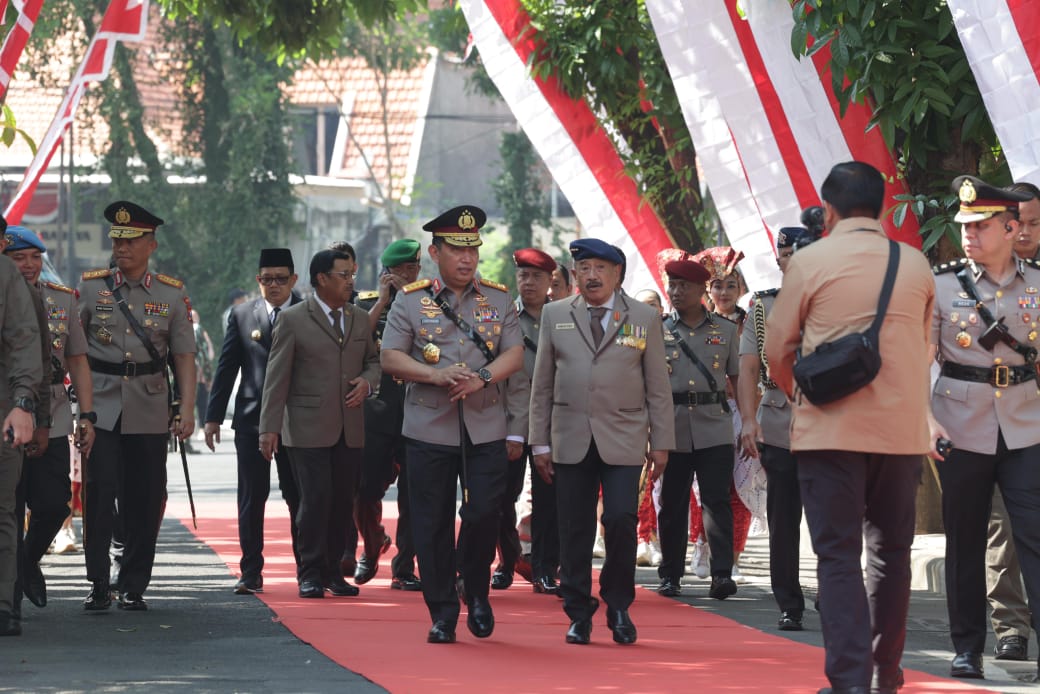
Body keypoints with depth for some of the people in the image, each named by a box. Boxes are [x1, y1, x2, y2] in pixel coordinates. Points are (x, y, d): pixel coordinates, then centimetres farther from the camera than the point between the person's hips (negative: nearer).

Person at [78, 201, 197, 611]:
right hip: (100, 408, -1)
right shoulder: (90, 287, 5)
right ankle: (98, 585, -2)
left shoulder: (172, 295, 6)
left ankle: (133, 587, 13)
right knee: (99, 494, -8)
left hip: (149, 411, 1)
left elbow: (184, 357, 5)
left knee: (144, 500, 2)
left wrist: (187, 411, -5)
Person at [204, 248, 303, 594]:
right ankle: (251, 572, 7)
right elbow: (226, 368, 8)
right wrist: (213, 416, 5)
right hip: (251, 419, 1)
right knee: (251, 499, 3)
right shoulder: (242, 315, 7)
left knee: (299, 498, 4)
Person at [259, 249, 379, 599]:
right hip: (308, 429, -5)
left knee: (343, 501, 3)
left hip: (350, 428, 5)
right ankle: (311, 574, 0)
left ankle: (332, 571, 13)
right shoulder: (292, 320, -1)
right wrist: (270, 427, -8)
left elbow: (373, 360, 24)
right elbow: (277, 377, -3)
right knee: (315, 500, -9)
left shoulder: (360, 319, 14)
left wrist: (367, 382, -1)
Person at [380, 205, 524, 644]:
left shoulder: (498, 299, 9)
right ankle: (442, 615, 9)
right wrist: (436, 375, -17)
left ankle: (476, 590, 18)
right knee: (432, 524, 0)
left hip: (485, 428, 1)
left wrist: (482, 378, -17)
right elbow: (390, 358, -2)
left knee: (484, 513, -7)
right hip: (429, 430, -1)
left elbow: (515, 355, 2)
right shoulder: (411, 301, 4)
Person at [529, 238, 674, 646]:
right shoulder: (555, 316, 10)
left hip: (623, 440, -1)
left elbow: (657, 386, 7)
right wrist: (540, 442, 6)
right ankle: (579, 615, 10)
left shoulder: (644, 318, 7)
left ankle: (618, 607, 6)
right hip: (572, 440, 1)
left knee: (621, 521, -12)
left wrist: (661, 443, 2)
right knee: (575, 530, 1)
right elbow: (542, 385, 11)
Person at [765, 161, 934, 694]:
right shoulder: (915, 265, 4)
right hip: (902, 429, 3)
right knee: (891, 551, 14)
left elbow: (778, 350, 1)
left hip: (831, 430, -3)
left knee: (839, 555, -1)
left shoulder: (810, 262, -5)